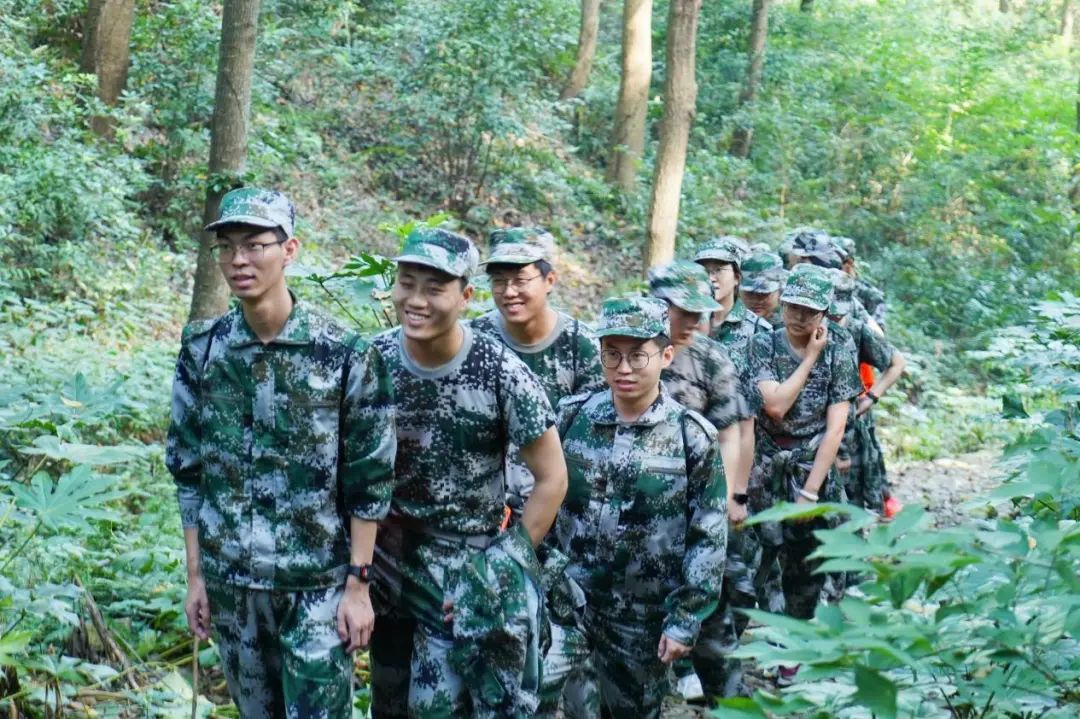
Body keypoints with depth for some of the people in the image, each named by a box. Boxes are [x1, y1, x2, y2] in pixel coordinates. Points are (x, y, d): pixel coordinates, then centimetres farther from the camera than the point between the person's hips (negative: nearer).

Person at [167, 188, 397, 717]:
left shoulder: (343, 355, -10)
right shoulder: (201, 351, 1)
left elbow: (370, 481, -7)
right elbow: (188, 469, 7)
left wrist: (357, 584, -8)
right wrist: (195, 574, 6)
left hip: (319, 583, -4)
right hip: (230, 581, 4)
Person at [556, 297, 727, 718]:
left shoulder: (694, 437, -9)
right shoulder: (571, 416, -3)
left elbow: (708, 538, -7)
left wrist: (685, 619, -9)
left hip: (644, 613, -1)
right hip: (565, 597, 1)